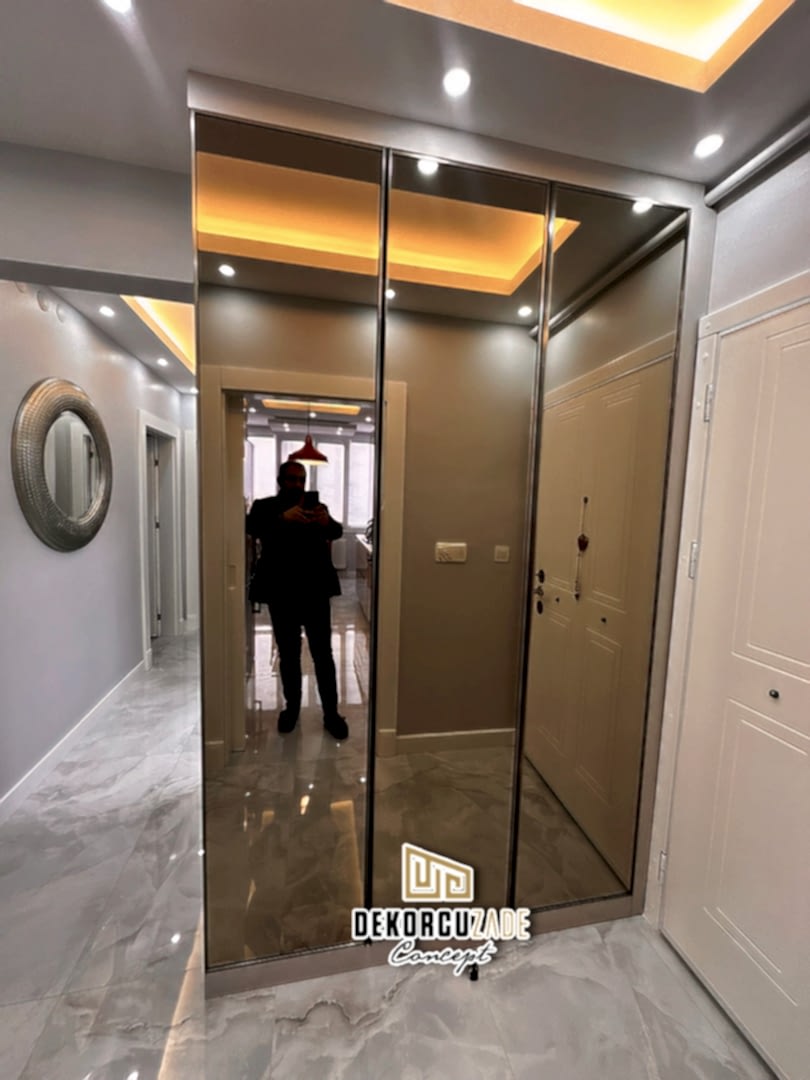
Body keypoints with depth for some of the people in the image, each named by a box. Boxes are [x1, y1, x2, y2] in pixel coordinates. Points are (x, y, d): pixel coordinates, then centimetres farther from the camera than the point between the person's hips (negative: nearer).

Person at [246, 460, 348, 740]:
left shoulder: (316, 507, 7)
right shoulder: (264, 507, 2)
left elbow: (337, 531, -9)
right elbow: (252, 529, -18)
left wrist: (326, 522, -32)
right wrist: (284, 517, -35)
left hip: (315, 591, 1)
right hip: (281, 593, 0)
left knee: (323, 654, 4)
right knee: (288, 654, 13)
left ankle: (331, 713, 17)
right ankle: (291, 706, 33)